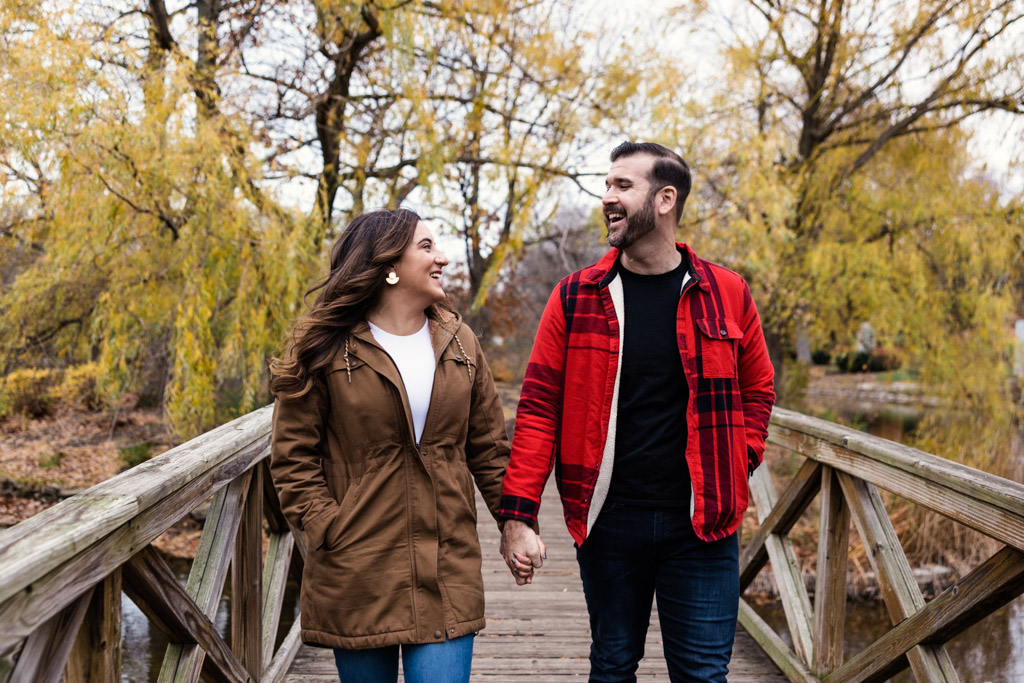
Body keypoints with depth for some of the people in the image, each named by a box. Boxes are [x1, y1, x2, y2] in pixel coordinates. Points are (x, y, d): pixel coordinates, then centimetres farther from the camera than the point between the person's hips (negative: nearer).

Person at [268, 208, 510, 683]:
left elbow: (489, 447, 12)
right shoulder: (327, 349, -4)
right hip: (357, 573, -2)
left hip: (447, 572, 3)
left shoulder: (459, 344, 8)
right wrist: (325, 529, -11)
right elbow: (293, 456, -2)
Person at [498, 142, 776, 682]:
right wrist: (518, 514, -8)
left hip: (700, 524, 0)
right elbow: (539, 406, -2)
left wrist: (737, 465, 0)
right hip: (608, 521, 1)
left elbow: (757, 390, 14)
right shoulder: (575, 297, 0)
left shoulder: (726, 294, 1)